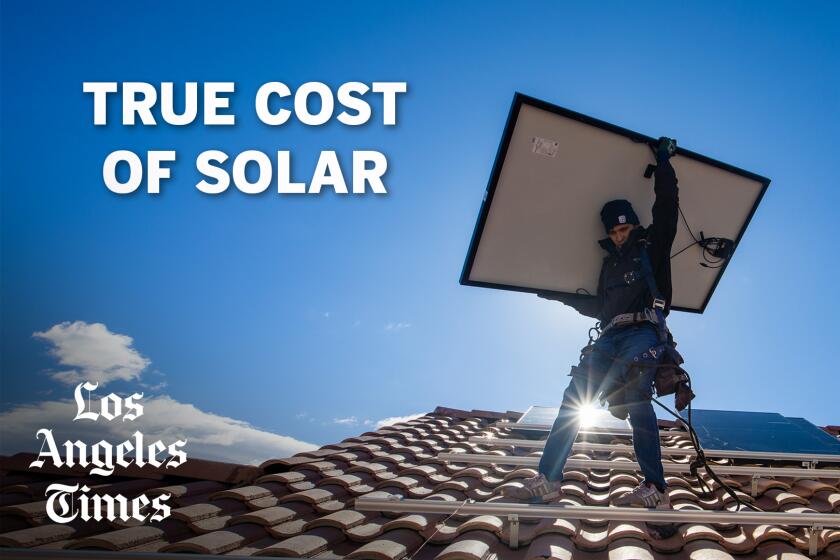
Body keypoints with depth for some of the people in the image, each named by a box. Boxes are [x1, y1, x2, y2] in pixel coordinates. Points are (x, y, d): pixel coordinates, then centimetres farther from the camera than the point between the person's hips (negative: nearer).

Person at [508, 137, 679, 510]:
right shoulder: (611, 262, 26)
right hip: (612, 336, 6)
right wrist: (562, 296, 32)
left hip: (643, 332, -6)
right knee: (574, 396, -8)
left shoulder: (653, 245, 11)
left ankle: (654, 489, -24)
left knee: (636, 397, -25)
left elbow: (667, 203, 2)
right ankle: (547, 480, -11)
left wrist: (663, 159, 11)